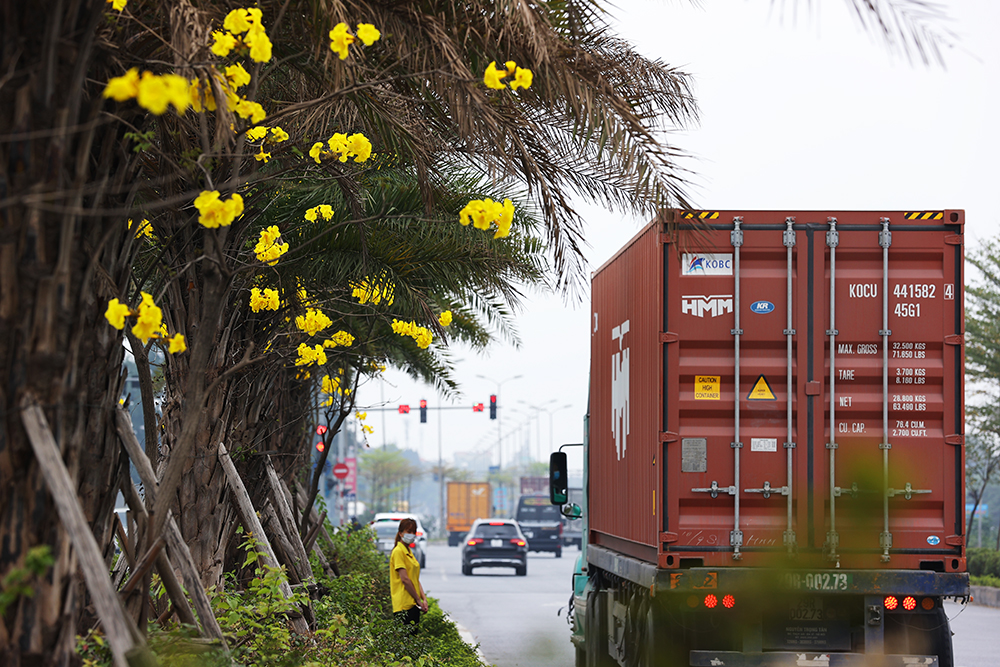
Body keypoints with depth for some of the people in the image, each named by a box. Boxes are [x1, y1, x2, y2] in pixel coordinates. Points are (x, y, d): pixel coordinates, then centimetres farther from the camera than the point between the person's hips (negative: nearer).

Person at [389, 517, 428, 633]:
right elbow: (404, 579, -15)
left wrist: (423, 598, 4)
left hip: (413, 604, 9)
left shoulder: (409, 552, 18)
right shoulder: (398, 551, -10)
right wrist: (418, 599, -11)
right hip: (404, 604, -9)